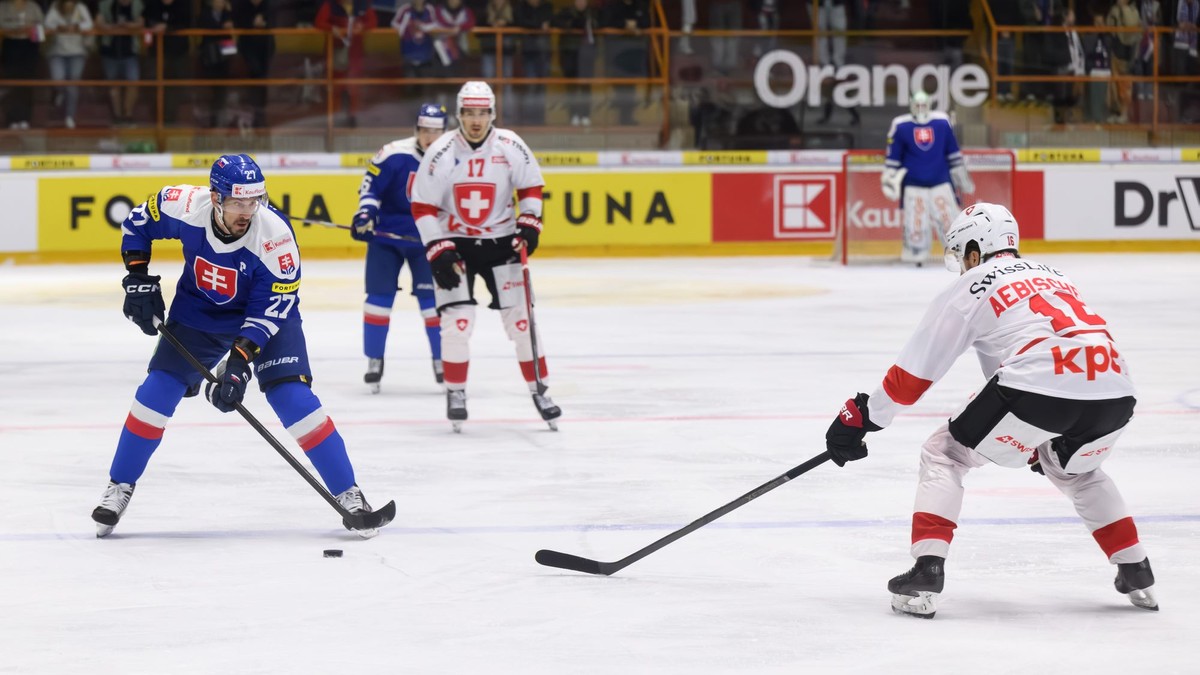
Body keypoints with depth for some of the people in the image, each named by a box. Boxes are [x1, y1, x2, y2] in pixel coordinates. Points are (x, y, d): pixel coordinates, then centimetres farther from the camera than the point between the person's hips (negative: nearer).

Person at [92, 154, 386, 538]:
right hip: (198, 312, 3)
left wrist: (240, 359, -35)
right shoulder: (186, 207, -26)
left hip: (264, 316, -2)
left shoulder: (274, 233, -32)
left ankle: (348, 494, -7)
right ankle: (119, 488, 10)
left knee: (293, 398, -16)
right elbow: (138, 223, -4)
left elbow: (272, 307, -28)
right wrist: (138, 278, -8)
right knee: (158, 388, -7)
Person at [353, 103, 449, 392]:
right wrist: (365, 214, -23)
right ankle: (374, 362, 8)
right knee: (379, 297, -3)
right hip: (386, 236, -1)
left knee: (433, 300, -3)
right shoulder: (394, 155, -18)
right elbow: (370, 185, -11)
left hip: (428, 241, 2)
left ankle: (442, 360, 11)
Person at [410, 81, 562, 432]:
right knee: (457, 318, -12)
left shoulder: (510, 147, -9)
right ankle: (455, 394, 2)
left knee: (520, 317, 0)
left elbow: (531, 186, 7)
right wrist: (438, 251, -15)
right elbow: (423, 207, -10)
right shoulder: (441, 152, -14)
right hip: (454, 244, -2)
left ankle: (539, 390, 11)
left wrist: (529, 224, -6)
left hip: (501, 242, 2)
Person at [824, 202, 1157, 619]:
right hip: (1114, 392, 6)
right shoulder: (1052, 277, 33)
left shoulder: (969, 287, 16)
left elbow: (914, 373, 16)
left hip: (1038, 388, -6)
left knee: (945, 454, 14)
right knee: (1075, 470, 37)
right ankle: (1137, 575, 29)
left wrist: (861, 416, 27)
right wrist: (1045, 438, 50)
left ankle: (926, 575, 0)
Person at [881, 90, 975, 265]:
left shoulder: (942, 122, 3)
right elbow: (893, 156, 2)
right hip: (913, 183, -1)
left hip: (940, 180, 2)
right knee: (915, 220, -5)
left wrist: (961, 176, 14)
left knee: (948, 216, -2)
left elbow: (952, 152, 11)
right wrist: (890, 178, -2)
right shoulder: (900, 126, -3)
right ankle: (916, 253, 8)